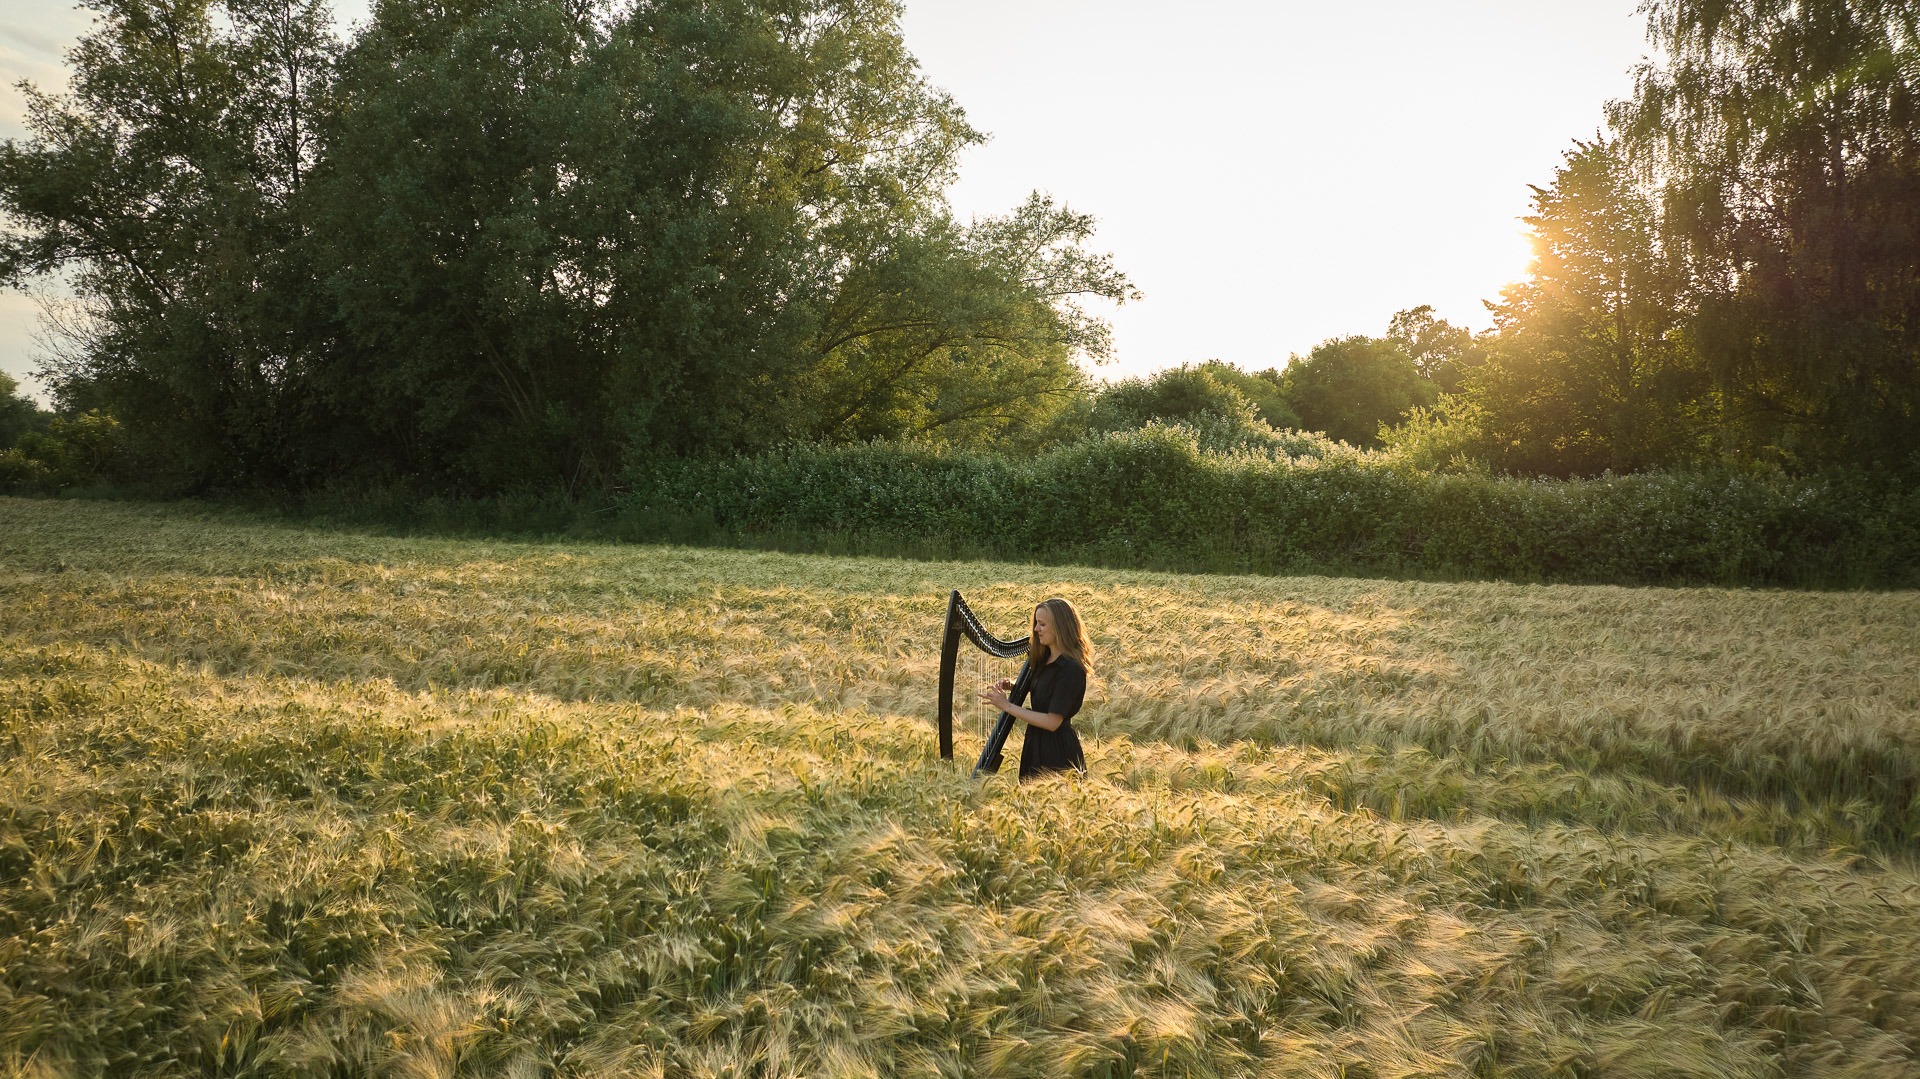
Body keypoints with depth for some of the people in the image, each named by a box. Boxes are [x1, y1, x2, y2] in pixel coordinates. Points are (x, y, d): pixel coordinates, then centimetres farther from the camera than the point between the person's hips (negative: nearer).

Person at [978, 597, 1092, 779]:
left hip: (1057, 751, -9)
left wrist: (1007, 706, -21)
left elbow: (1052, 722, -24)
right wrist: (1012, 687, -2)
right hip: (1036, 744, 9)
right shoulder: (1043, 658, 4)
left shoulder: (1071, 669, -22)